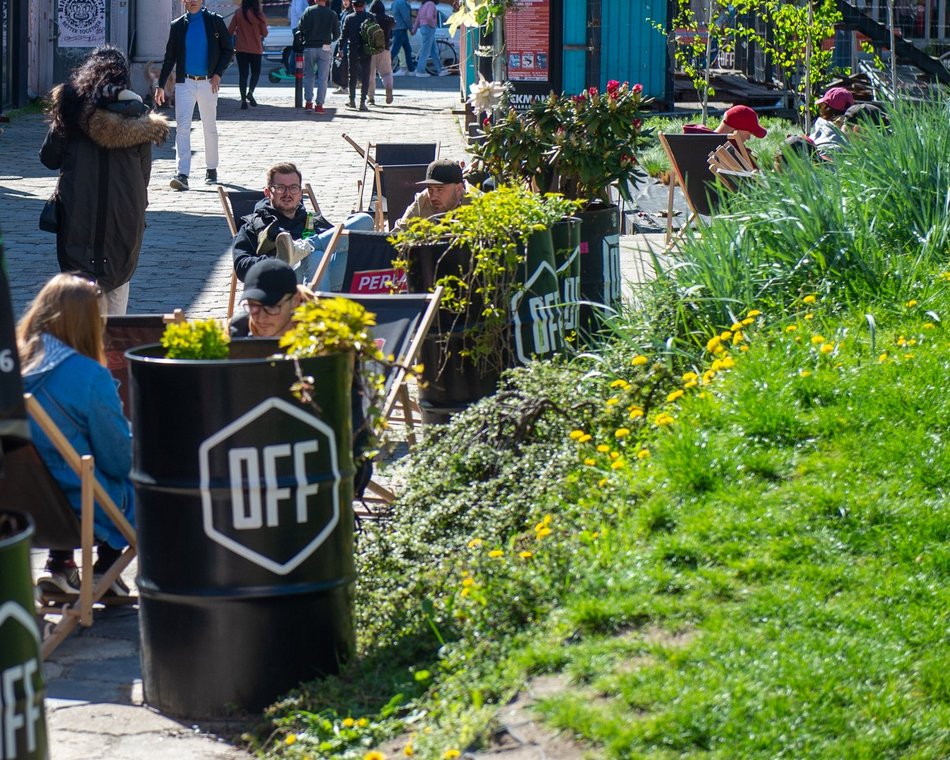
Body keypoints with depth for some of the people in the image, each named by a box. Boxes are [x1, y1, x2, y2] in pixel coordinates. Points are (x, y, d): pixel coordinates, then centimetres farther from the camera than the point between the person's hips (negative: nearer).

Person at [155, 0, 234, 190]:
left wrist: (218, 73, -8)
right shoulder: (178, 25, 7)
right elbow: (169, 57, 11)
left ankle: (211, 169, 26)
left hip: (208, 82, 0)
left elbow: (228, 50, 5)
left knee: (210, 128, 10)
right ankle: (182, 174, -18)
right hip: (185, 83, 0)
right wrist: (161, 85, 8)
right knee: (182, 127, -11)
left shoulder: (215, 21, 2)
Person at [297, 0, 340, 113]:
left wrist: (303, 40, 10)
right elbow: (337, 34, 3)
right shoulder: (332, 14, -1)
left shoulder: (309, 11, -5)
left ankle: (308, 102, 8)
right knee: (322, 78, 3)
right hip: (325, 48, 0)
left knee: (308, 75, 13)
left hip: (309, 47, 0)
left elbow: (300, 28, -8)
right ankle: (319, 105, -1)